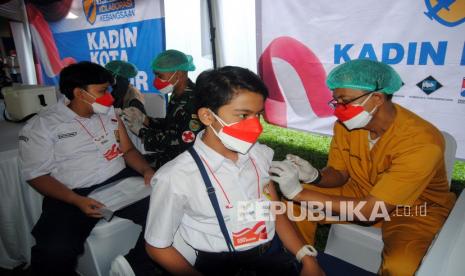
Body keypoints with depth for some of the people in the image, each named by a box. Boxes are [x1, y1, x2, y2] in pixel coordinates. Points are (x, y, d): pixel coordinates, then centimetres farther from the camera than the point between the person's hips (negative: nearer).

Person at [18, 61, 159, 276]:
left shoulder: (109, 113, 12)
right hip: (73, 195, -3)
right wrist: (77, 200, -19)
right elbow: (37, 175, -4)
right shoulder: (41, 126, -2)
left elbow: (127, 150, 14)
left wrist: (147, 171, -7)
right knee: (54, 252, -29)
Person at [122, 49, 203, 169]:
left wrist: (141, 131, -17)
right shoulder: (178, 94, 5)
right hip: (171, 153, 8)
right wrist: (144, 119, -4)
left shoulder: (194, 101, -24)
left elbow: (184, 143, -26)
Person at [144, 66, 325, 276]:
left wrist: (307, 258, -3)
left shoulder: (260, 155, -2)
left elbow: (275, 212, 6)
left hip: (272, 252, 5)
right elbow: (158, 246, -6)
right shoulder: (175, 178, -18)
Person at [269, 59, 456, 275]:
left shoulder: (421, 142, -33)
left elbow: (370, 209, -34)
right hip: (361, 192, 5)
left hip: (416, 209, -4)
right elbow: (338, 173, -2)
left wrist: (299, 192, -37)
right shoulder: (346, 123, -16)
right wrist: (314, 176, -27)